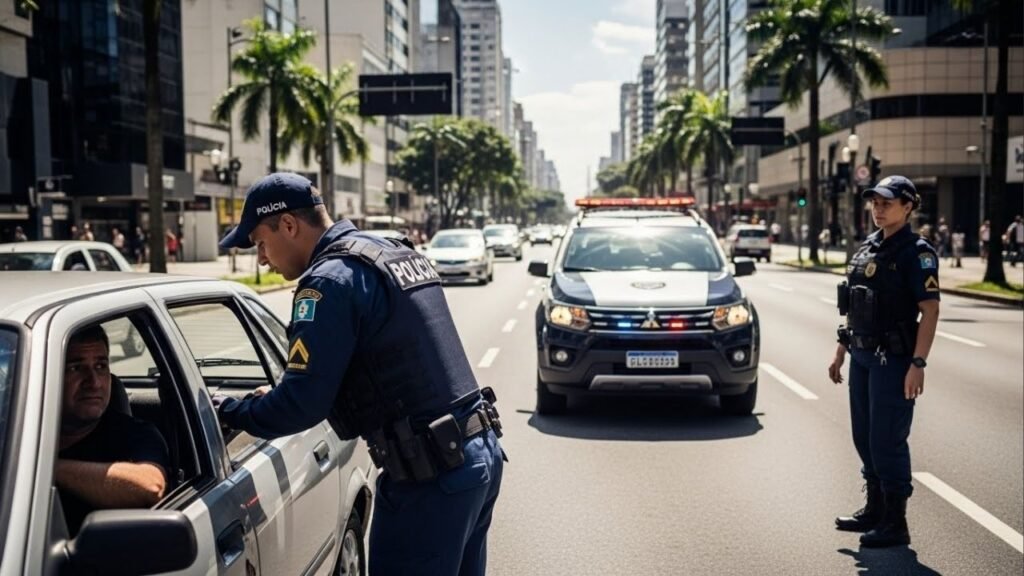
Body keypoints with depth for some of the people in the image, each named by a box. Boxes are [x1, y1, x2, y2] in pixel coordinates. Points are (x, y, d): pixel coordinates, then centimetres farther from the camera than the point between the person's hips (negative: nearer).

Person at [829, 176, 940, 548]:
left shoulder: (917, 252, -10)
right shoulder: (868, 247, 12)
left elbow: (930, 310, -16)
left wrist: (918, 364, -23)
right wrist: (841, 352, 16)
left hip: (893, 359, -8)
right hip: (862, 357, 8)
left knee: (887, 441, -3)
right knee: (865, 437, 15)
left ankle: (895, 524, 10)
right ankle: (874, 510, 30)